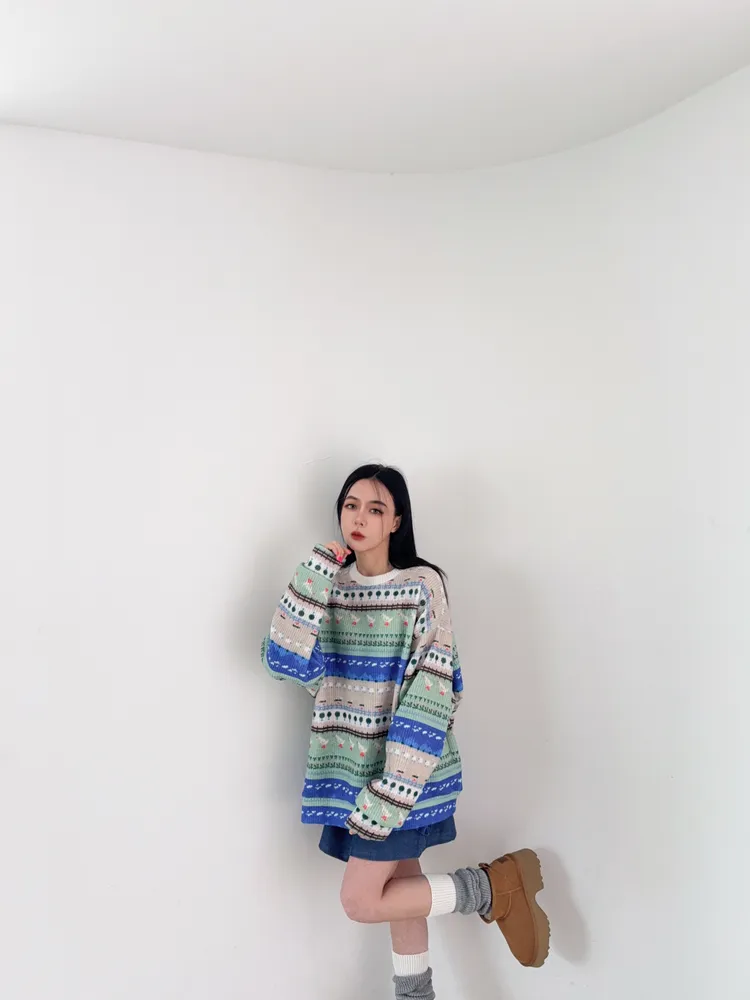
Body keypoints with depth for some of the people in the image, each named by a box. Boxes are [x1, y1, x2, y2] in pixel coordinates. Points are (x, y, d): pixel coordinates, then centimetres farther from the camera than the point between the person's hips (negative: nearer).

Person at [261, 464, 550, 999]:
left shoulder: (423, 584, -11)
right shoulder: (330, 587, 3)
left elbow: (432, 688, -16)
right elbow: (285, 662, -10)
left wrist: (392, 786, -21)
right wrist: (315, 574, -17)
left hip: (405, 766, -5)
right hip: (353, 766, 5)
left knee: (361, 900, -3)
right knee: (400, 885, 18)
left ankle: (495, 885, 13)